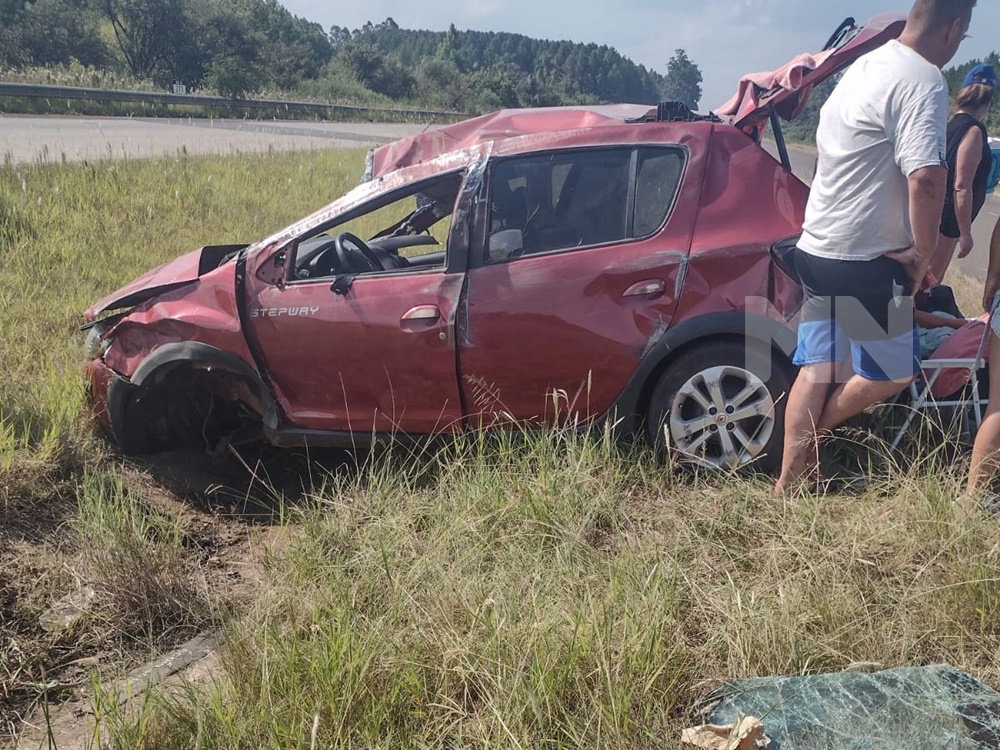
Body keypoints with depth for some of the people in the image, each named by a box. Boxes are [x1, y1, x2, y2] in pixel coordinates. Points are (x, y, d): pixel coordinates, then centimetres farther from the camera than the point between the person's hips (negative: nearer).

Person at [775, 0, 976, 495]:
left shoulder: (867, 65, 13)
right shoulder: (923, 82, -17)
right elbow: (926, 178, -30)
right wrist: (924, 253, -14)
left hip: (817, 247, 9)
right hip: (862, 263, -9)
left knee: (817, 370, 12)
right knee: (894, 372, 8)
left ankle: (787, 485, 17)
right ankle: (809, 436, 19)